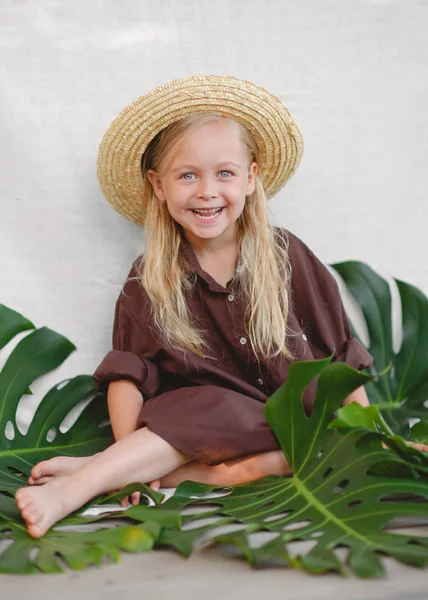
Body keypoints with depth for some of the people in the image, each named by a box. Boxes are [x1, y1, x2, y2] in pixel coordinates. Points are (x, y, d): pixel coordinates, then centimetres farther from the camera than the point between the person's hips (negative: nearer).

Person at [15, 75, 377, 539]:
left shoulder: (285, 256, 2)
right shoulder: (149, 279, 1)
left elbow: (337, 350, 6)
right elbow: (128, 371, -8)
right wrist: (130, 456, -22)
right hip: (203, 418, 0)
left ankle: (77, 486, -32)